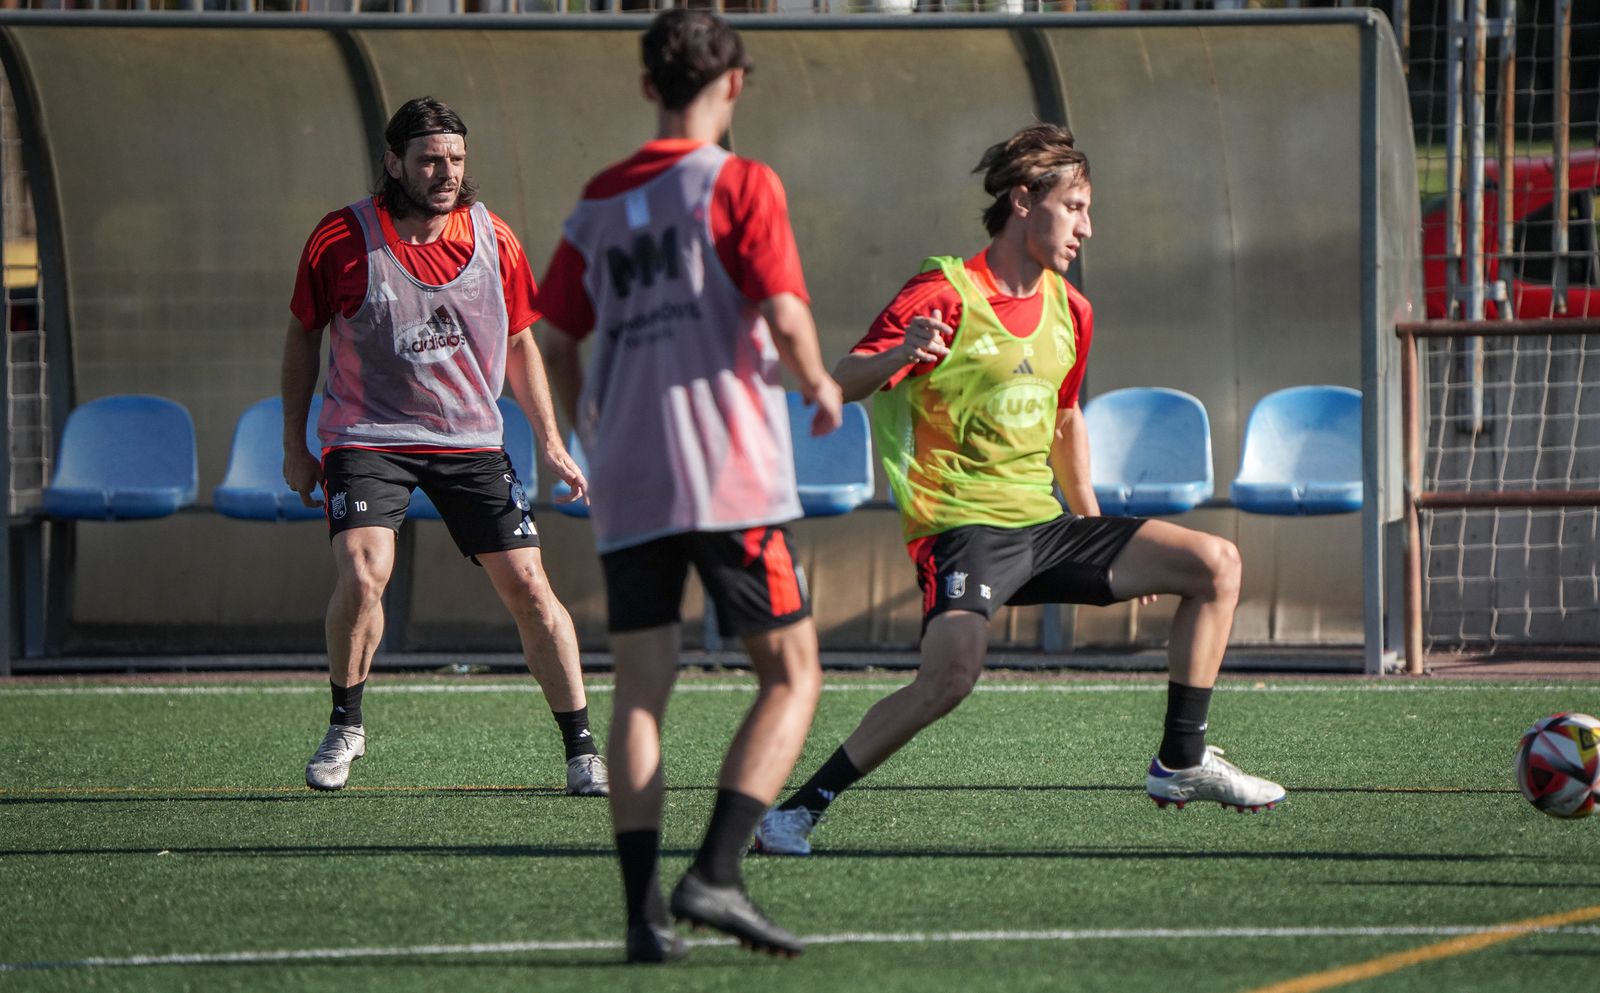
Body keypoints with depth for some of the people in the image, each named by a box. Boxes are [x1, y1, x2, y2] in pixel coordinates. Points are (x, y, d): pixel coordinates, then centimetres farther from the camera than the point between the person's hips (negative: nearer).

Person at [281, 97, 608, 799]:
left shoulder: (492, 238, -1)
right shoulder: (342, 240, -8)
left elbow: (519, 343, 13)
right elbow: (303, 333, 7)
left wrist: (550, 442, 8)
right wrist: (293, 443, 7)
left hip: (471, 443, 3)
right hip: (367, 439, -2)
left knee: (528, 587, -4)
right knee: (362, 576, -23)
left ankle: (582, 752, 6)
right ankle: (345, 728, 1)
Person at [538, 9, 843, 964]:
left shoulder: (599, 202, 12)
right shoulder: (739, 184, -3)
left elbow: (557, 344, 16)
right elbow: (784, 318, -13)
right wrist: (820, 386, 7)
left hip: (626, 488, 5)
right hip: (731, 475, -5)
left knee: (641, 692, 5)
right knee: (792, 673, 3)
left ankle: (644, 909, -4)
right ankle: (716, 874, -13)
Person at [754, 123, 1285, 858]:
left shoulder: (1068, 311, 13)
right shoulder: (945, 297, -10)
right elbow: (838, 385, -17)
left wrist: (1098, 542, 29)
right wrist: (900, 353, -38)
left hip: (1044, 526, 8)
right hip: (961, 524, -8)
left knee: (1215, 564, 1)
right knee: (952, 672, -33)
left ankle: (1182, 763, 10)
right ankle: (800, 808, -20)